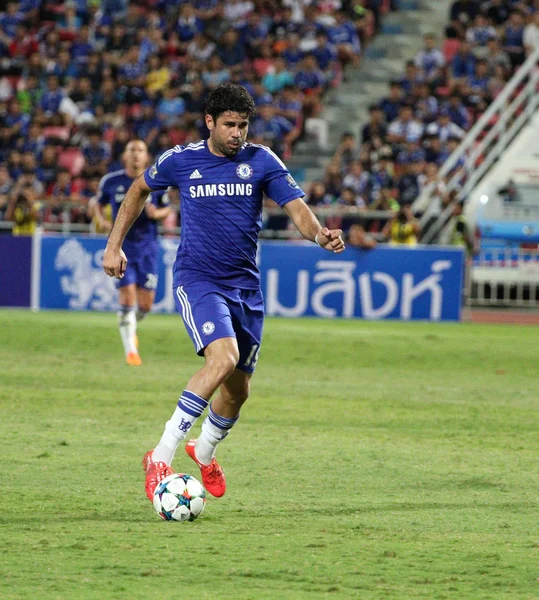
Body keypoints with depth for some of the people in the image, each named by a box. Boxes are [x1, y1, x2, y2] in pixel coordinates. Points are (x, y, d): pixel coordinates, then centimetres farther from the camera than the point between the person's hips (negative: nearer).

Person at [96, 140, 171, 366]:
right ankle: (130, 349, -4)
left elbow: (167, 209, 11)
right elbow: (99, 204, 13)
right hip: (122, 244, -1)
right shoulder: (110, 182, -1)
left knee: (145, 303, 2)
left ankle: (130, 326, 37)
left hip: (148, 247, 2)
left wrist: (156, 213, -12)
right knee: (127, 295, -13)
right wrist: (102, 219, -8)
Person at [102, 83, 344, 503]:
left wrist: (319, 234, -31)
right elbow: (139, 190, 15)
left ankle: (205, 452, 43)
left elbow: (297, 208, -10)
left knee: (238, 388, 10)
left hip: (245, 283, 4)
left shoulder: (261, 160, -1)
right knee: (224, 357, -28)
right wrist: (114, 245, 14)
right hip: (197, 278, -4)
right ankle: (161, 457, -25)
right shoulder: (181, 160, -3)